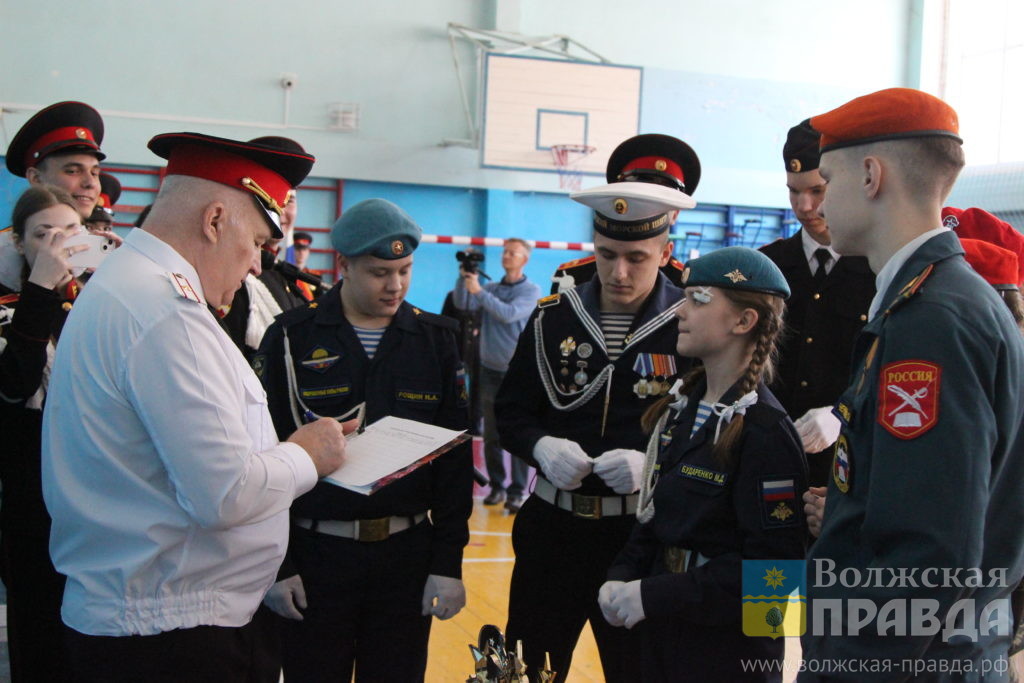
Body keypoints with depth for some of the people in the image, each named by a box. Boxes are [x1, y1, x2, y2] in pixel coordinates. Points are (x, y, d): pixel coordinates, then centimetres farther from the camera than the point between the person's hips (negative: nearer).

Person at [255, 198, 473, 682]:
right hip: (315, 552, -1)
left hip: (407, 554, 2)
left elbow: (456, 458, 3)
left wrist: (449, 561, -1)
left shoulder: (436, 340, 3)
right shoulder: (291, 338, -3)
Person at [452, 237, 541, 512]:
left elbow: (509, 313, -18)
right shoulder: (491, 288, 10)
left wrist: (479, 291, -22)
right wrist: (464, 276, -14)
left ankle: (516, 492, -1)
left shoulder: (532, 291, -1)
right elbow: (462, 304, -3)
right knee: (491, 435, 7)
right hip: (490, 370, 4)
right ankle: (496, 486, 16)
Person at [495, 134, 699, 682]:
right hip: (551, 529, 3)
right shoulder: (552, 316, 2)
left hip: (643, 536, -2)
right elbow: (511, 411, 7)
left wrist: (655, 465, -22)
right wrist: (542, 446, -13)